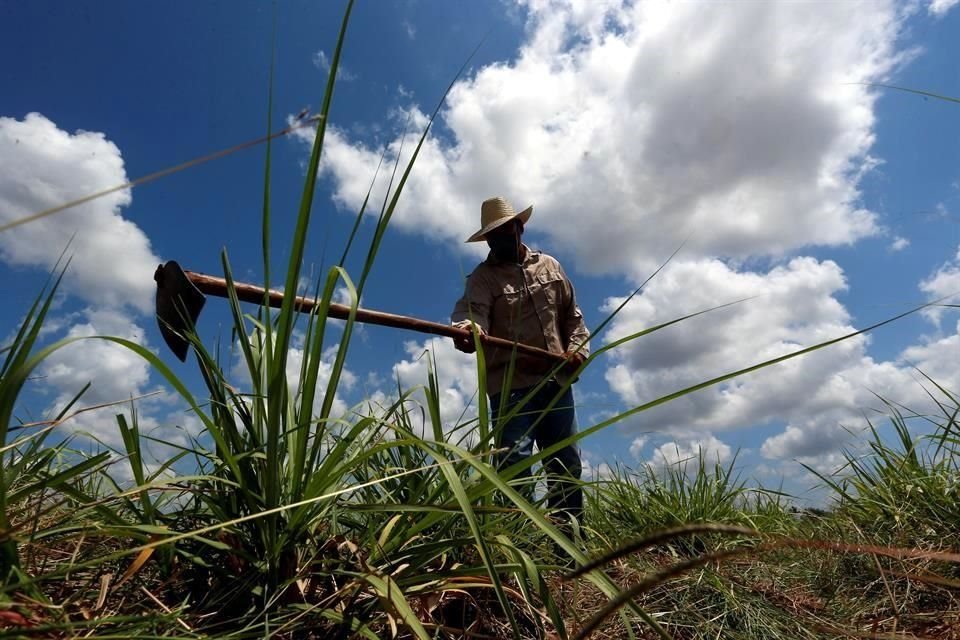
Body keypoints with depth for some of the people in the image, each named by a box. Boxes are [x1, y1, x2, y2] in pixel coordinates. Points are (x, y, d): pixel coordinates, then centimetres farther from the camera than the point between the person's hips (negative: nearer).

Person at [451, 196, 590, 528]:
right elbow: (473, 309, -22)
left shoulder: (550, 266, 15)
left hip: (557, 380, 5)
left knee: (567, 465, 10)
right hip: (511, 383, -4)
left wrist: (578, 348, 2)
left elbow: (572, 316, 20)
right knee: (514, 462, -13)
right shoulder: (482, 277, 0)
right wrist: (467, 329, -45)